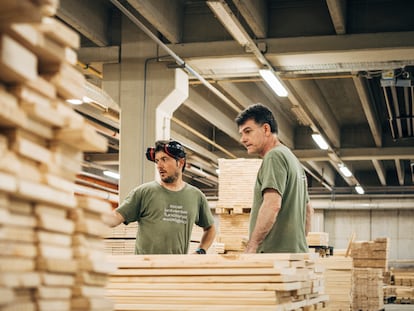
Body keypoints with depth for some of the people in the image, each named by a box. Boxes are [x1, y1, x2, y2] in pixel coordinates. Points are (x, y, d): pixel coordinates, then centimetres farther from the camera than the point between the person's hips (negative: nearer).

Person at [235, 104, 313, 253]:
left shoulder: (274, 156, -8)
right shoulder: (293, 159, 24)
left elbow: (272, 204, -21)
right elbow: (308, 210, 31)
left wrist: (251, 247, -22)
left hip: (277, 253, -10)